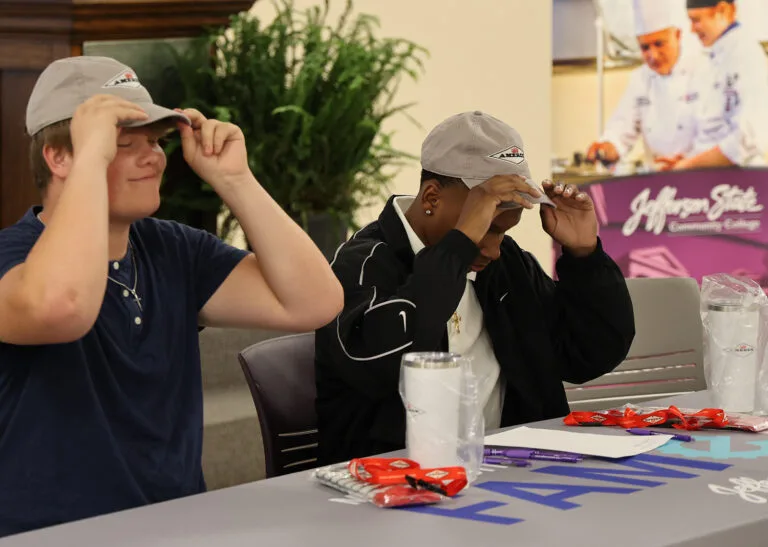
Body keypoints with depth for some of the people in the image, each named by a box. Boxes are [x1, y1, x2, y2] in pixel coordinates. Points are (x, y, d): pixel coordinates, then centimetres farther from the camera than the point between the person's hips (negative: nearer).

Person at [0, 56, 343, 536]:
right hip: (58, 536, -4)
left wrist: (232, 178, -4)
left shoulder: (175, 252, 9)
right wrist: (93, 155, -23)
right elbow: (62, 307, -33)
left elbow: (314, 303, 0)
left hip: (184, 526, 4)